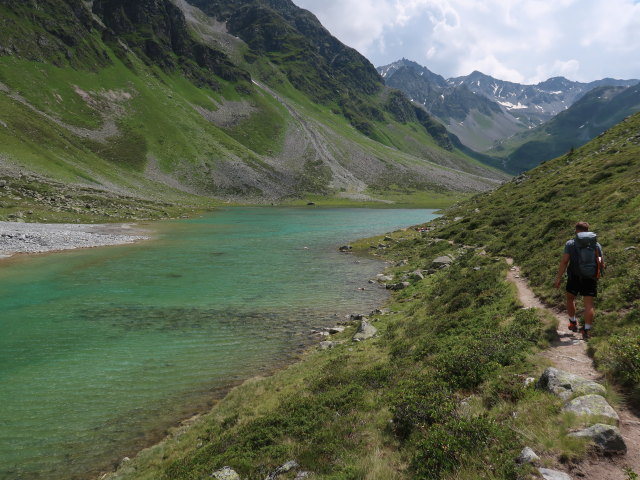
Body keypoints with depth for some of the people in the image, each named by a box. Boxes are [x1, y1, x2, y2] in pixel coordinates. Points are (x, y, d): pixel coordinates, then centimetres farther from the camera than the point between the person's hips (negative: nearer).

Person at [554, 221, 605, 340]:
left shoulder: (570, 244, 0)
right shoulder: (596, 245, 7)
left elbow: (564, 261, -9)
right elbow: (602, 265, 7)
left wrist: (558, 278, -7)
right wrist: (598, 273, 28)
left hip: (574, 276, -1)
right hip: (590, 278, 1)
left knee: (570, 299, 21)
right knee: (588, 304, 1)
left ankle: (573, 322, 32)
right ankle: (587, 329, -8)